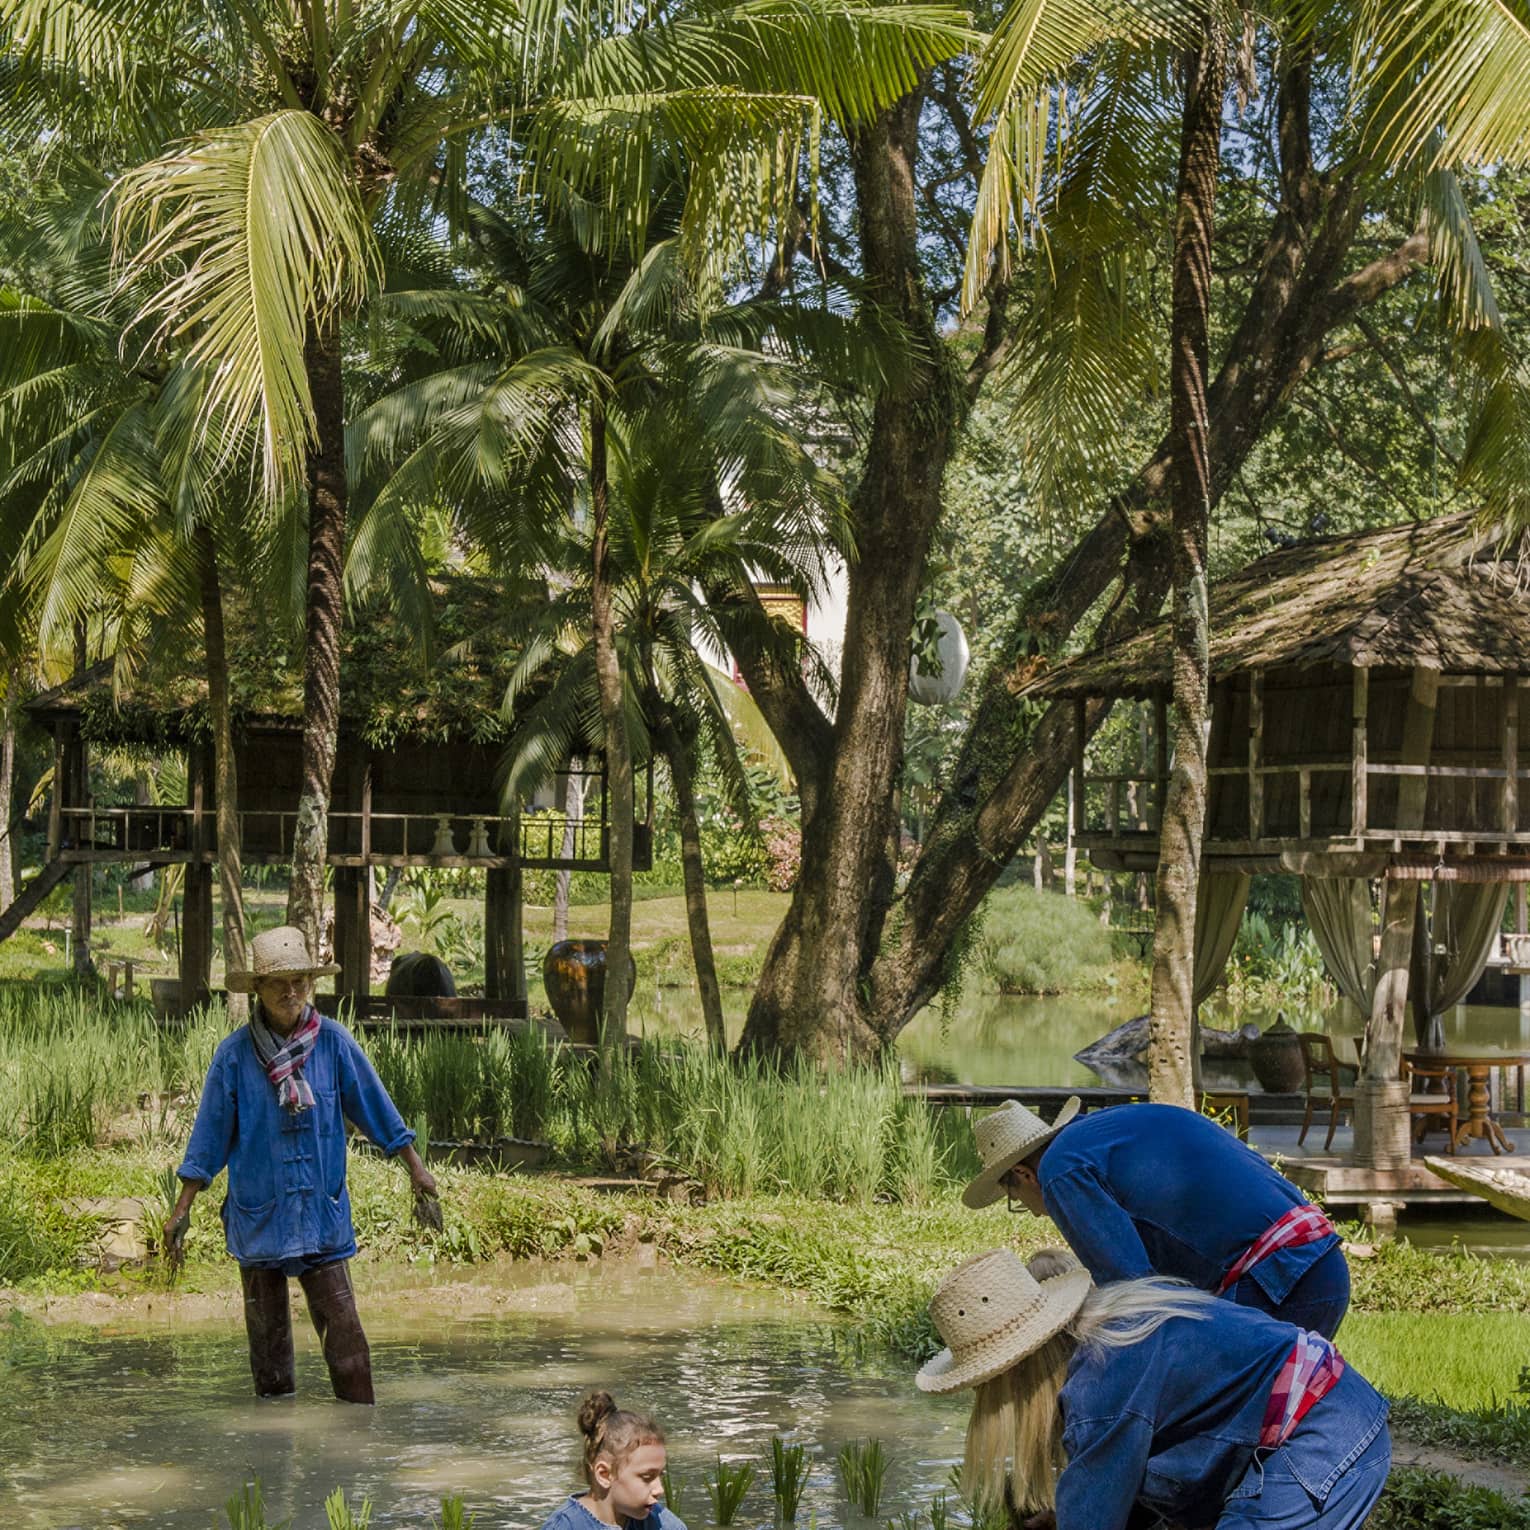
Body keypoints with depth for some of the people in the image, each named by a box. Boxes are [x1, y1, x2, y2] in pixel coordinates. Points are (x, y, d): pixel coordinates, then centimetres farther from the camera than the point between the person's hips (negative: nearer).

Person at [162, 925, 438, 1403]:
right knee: (266, 1325, 9)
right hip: (257, 1214, 0)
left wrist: (416, 1168, 10)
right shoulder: (234, 1054, -5)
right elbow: (209, 1135, 2)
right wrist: (182, 1208, 3)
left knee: (340, 1320, -5)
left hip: (322, 1210, 0)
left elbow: (375, 1107, 7)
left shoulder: (332, 1041, -3)